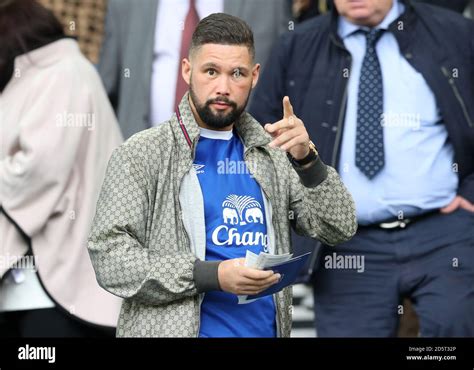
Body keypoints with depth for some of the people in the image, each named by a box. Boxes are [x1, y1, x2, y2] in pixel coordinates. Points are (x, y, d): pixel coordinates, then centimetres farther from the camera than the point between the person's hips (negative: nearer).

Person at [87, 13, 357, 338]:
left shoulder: (273, 154, 5)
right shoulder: (141, 154, -7)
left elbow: (339, 229, 2)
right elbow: (109, 258, -14)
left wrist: (307, 160, -14)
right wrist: (212, 275, -23)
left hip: (267, 328, 4)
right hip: (174, 328, -4)